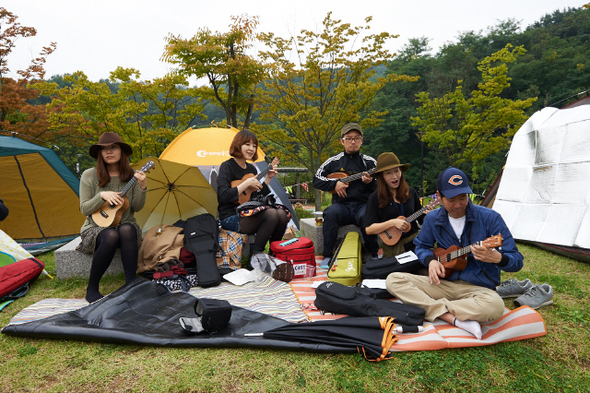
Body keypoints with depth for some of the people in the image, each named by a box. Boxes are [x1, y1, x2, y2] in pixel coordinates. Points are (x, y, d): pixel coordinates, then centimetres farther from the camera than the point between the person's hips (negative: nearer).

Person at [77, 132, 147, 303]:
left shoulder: (131, 175, 1)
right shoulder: (89, 176, -3)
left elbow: (136, 208, -4)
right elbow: (84, 209, -5)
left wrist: (142, 187, -20)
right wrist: (102, 196, -21)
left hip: (125, 226, 1)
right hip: (97, 228, -1)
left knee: (127, 230, -35)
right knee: (111, 236, -36)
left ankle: (130, 284, -30)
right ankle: (92, 289, -17)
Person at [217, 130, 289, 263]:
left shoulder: (251, 168, 14)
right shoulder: (227, 167, -8)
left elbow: (259, 196, 18)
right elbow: (224, 196, -20)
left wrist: (268, 178, 9)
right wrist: (247, 183, -19)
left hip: (248, 214, 7)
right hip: (230, 218, -7)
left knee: (282, 214, -16)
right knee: (272, 214, -28)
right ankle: (255, 254, -13)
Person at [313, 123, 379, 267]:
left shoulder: (370, 162, 13)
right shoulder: (334, 161, 13)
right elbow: (316, 180, 9)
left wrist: (370, 182, -12)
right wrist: (335, 183, -6)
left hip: (363, 204, 0)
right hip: (341, 205, 1)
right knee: (330, 213, -33)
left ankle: (373, 255, -10)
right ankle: (327, 256, -22)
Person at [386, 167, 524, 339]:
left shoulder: (489, 218, -10)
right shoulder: (433, 219, 0)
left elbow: (517, 261, -8)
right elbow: (421, 245, 17)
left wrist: (496, 258, -33)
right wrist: (430, 260, -7)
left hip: (478, 288, -3)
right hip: (443, 283, 4)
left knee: (494, 306, -39)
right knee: (393, 280, -18)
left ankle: (431, 308, -18)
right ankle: (454, 318, -24)